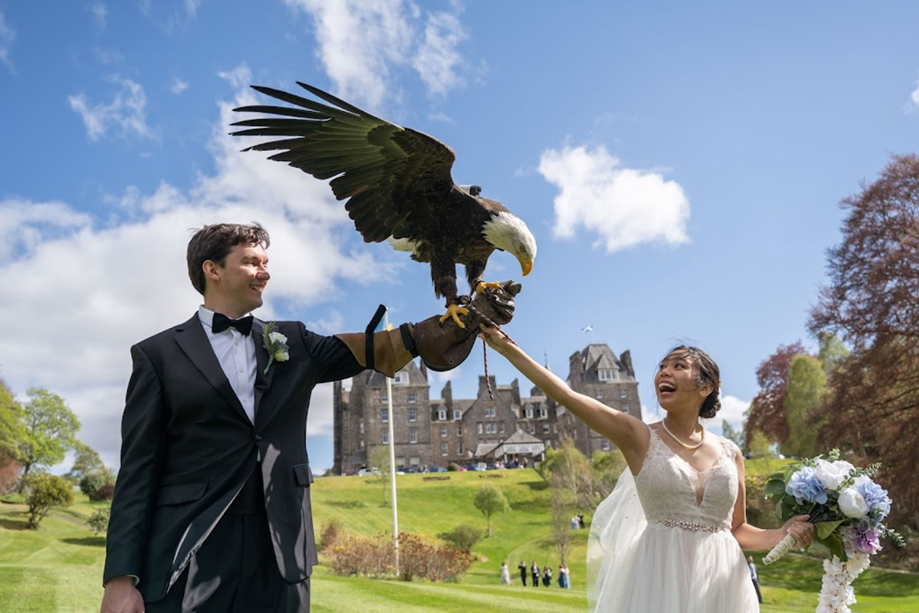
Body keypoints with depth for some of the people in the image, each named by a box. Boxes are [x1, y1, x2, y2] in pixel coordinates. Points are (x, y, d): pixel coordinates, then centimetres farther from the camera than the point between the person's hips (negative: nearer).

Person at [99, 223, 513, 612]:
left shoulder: (292, 343, 14)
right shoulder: (160, 354, 4)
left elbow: (377, 350, 5)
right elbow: (139, 470, 0)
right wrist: (121, 577, -8)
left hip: (278, 555, 3)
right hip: (186, 557, -3)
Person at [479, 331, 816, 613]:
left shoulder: (730, 454, 6)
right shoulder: (639, 437, -4)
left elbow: (738, 530, 13)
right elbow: (565, 394, -12)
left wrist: (784, 533, -5)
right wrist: (507, 347, -14)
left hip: (720, 581, 3)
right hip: (660, 577, -3)